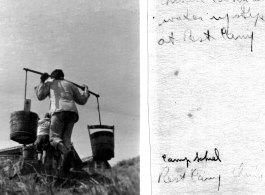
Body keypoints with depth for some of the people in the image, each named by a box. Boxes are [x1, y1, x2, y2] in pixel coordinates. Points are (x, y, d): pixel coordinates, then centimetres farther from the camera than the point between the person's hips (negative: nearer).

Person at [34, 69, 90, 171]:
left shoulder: (50, 82, 24)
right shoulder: (70, 84, 30)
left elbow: (40, 96, 14)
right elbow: (82, 101, 29)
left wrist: (42, 82, 27)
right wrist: (86, 90, 48)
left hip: (59, 111, -3)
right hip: (72, 112, 3)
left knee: (54, 137, -4)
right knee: (66, 137, 2)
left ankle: (65, 151, -39)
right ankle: (65, 162, -23)